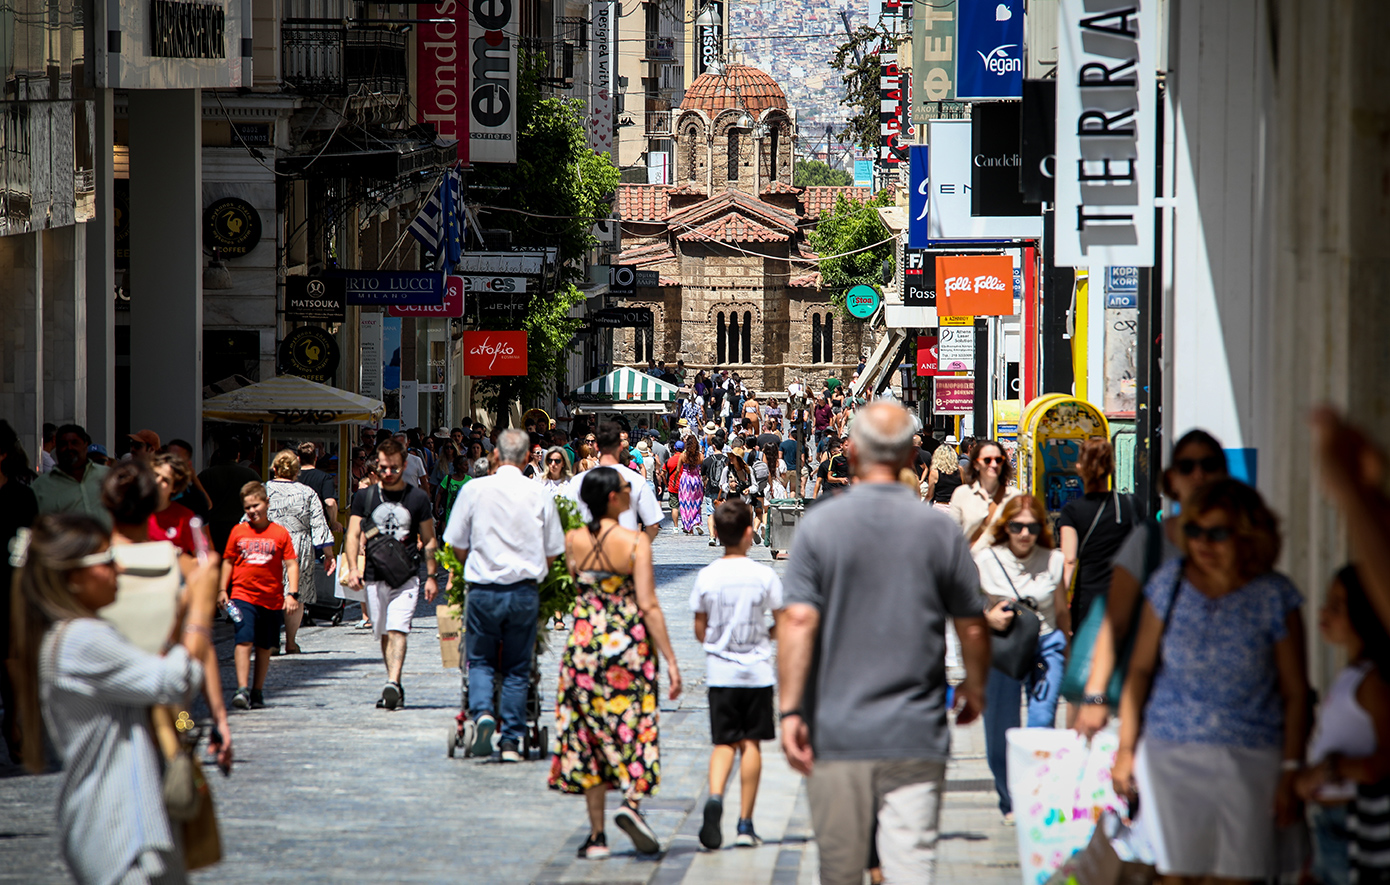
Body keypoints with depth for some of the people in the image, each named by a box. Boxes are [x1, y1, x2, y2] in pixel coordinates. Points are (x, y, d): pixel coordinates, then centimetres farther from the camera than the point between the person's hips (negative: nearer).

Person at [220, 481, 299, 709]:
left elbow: (291, 564, 2)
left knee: (264, 647, 9)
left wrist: (292, 594, -7)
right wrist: (223, 590, 5)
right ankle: (242, 690, -21)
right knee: (244, 641, -15)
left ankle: (257, 691, 21)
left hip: (272, 600, 1)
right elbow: (228, 562, 14)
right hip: (242, 595, -1)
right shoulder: (238, 532, 6)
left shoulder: (280, 533, 2)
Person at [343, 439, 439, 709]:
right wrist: (352, 568, -11)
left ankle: (392, 684, -26)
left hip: (406, 577, -2)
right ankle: (395, 688, 18)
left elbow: (429, 540, 11)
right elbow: (353, 534, 4)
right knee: (384, 634, 8)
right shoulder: (365, 497, 8)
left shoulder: (418, 498, 5)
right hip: (374, 577, 3)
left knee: (397, 630, -16)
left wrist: (431, 576, 5)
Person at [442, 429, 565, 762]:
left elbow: (458, 547, 2)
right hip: (525, 592, 1)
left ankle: (482, 712, -13)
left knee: (480, 661, 13)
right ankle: (511, 742, 8)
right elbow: (552, 554, 2)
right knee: (517, 669, 10)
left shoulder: (474, 489, -4)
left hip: (483, 589, -1)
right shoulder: (540, 495, -3)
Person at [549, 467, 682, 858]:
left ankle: (597, 835, 8)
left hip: (583, 643, 3)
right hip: (630, 643, -3)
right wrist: (670, 660, -10)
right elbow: (649, 606, -13)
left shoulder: (573, 541, -1)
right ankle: (632, 800, -16)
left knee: (590, 736, 9)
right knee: (634, 729, 9)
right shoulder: (636, 542, -11)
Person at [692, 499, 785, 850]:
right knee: (751, 743, 7)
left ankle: (715, 796, -22)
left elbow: (700, 630, 3)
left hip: (719, 672, 1)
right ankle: (745, 823, 8)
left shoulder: (706, 577, -4)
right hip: (757, 670, -1)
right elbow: (783, 624, -1)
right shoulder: (764, 575, -8)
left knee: (724, 742, 6)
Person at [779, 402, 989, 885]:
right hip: (916, 736, 0)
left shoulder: (819, 524, -3)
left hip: (836, 733, 0)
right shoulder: (938, 529, 0)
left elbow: (798, 621, -11)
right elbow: (972, 627, 6)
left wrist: (790, 710, -9)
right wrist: (974, 689, 24)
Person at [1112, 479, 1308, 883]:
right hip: (1170, 755, 1)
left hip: (1250, 760, -1)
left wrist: (1290, 772, -2)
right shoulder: (1170, 583, 3)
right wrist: (1126, 747, 7)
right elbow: (1140, 668, 9)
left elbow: (1295, 691, 1)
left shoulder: (1275, 596, -3)